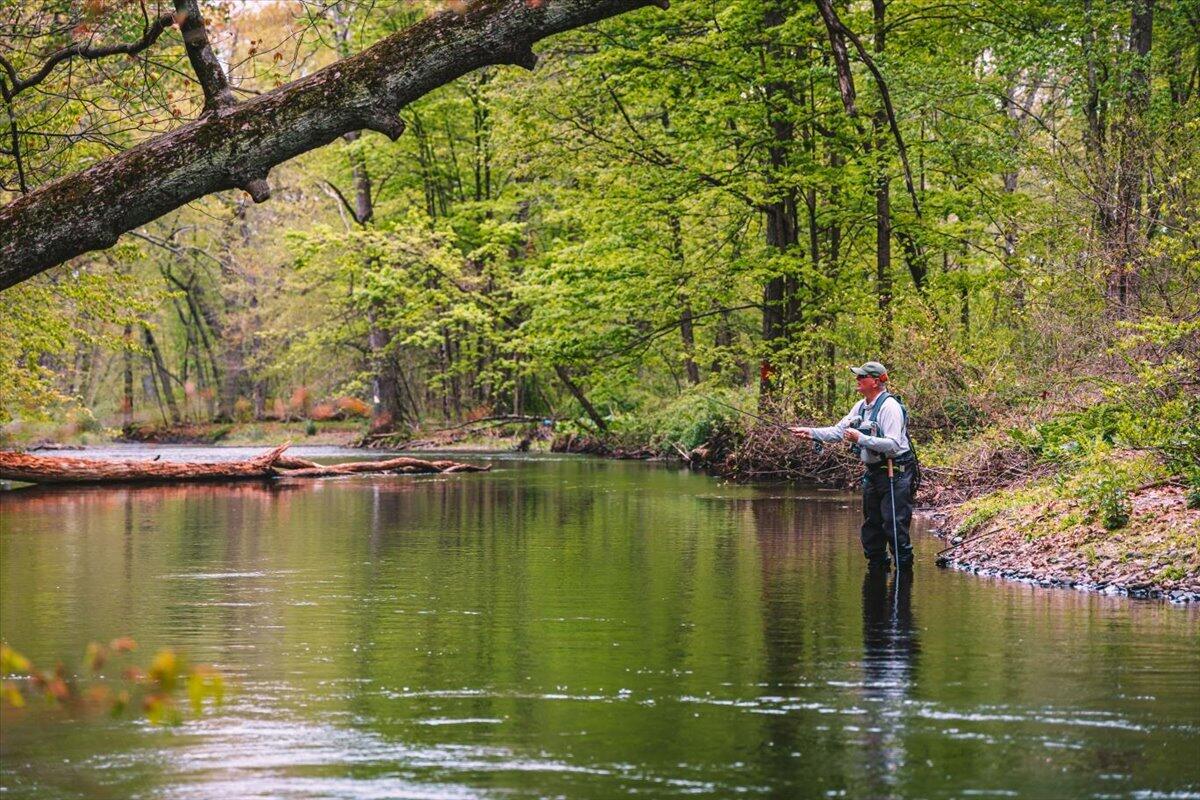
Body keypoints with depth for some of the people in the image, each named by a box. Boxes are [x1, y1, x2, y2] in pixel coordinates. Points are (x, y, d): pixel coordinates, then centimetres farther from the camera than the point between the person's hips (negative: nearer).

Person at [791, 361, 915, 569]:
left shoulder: (889, 407, -18)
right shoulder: (861, 407, 10)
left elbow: (893, 444, -27)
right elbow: (838, 431, 14)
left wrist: (861, 439, -29)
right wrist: (811, 433, 2)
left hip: (895, 474, -9)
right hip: (873, 472, 9)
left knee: (894, 525, -10)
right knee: (871, 525, 14)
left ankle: (904, 566, -3)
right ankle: (877, 566, 24)